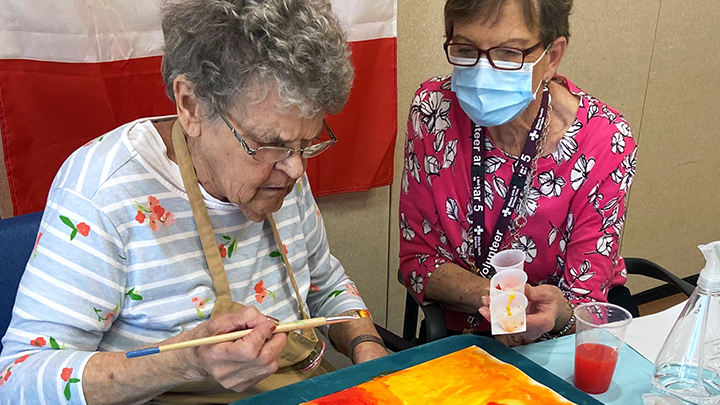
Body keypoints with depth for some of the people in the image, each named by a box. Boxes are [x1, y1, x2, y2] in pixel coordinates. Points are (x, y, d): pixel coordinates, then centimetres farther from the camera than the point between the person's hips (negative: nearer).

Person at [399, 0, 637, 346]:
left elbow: (584, 301, -14)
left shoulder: (604, 141, -19)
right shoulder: (433, 109, -14)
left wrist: (558, 312, -37)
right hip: (463, 330, 0)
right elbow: (416, 257, -8)